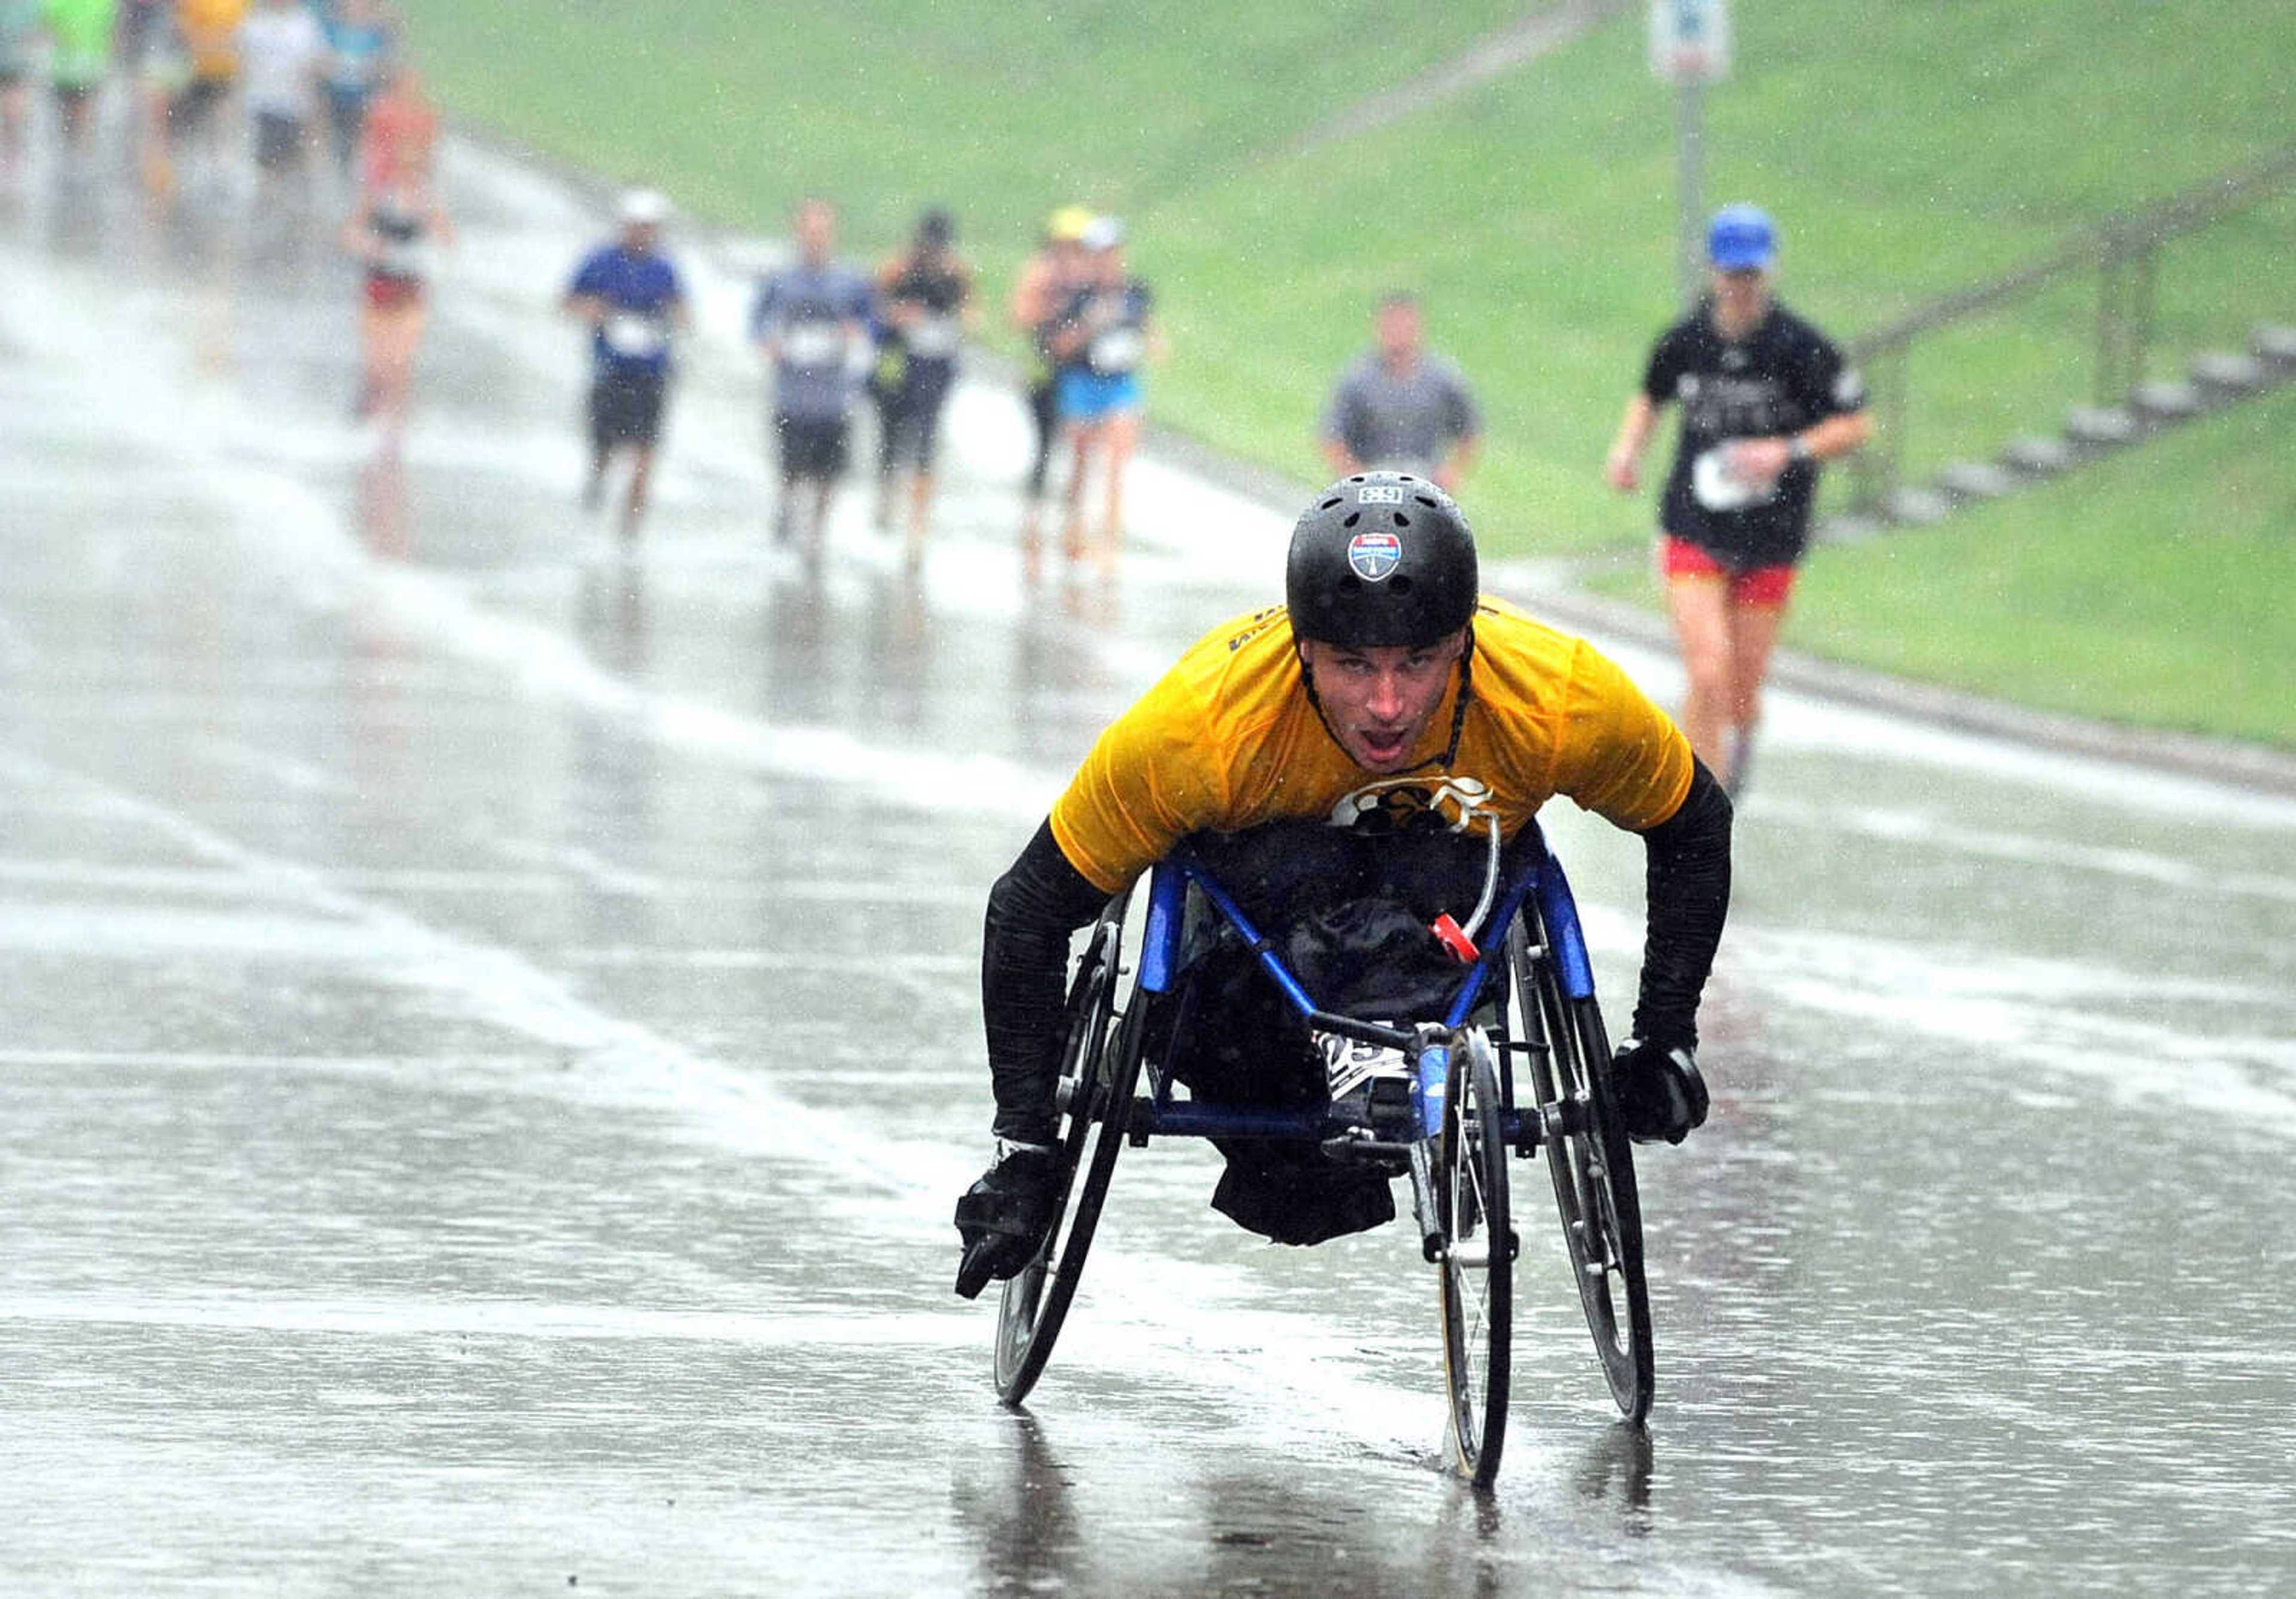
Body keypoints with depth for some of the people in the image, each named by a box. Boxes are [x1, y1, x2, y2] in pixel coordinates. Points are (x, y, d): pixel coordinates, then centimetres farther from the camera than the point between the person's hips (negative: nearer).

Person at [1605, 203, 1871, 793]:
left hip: (1770, 541, 0)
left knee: (1743, 693, 8)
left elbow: (1855, 424, -4)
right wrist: (1627, 447, 1)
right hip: (1695, 530, 0)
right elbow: (1650, 397, 19)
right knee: (1708, 675, -15)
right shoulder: (1683, 341, -1)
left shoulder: (1801, 347, -10)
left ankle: (1740, 745, 46)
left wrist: (1787, 452, -19)